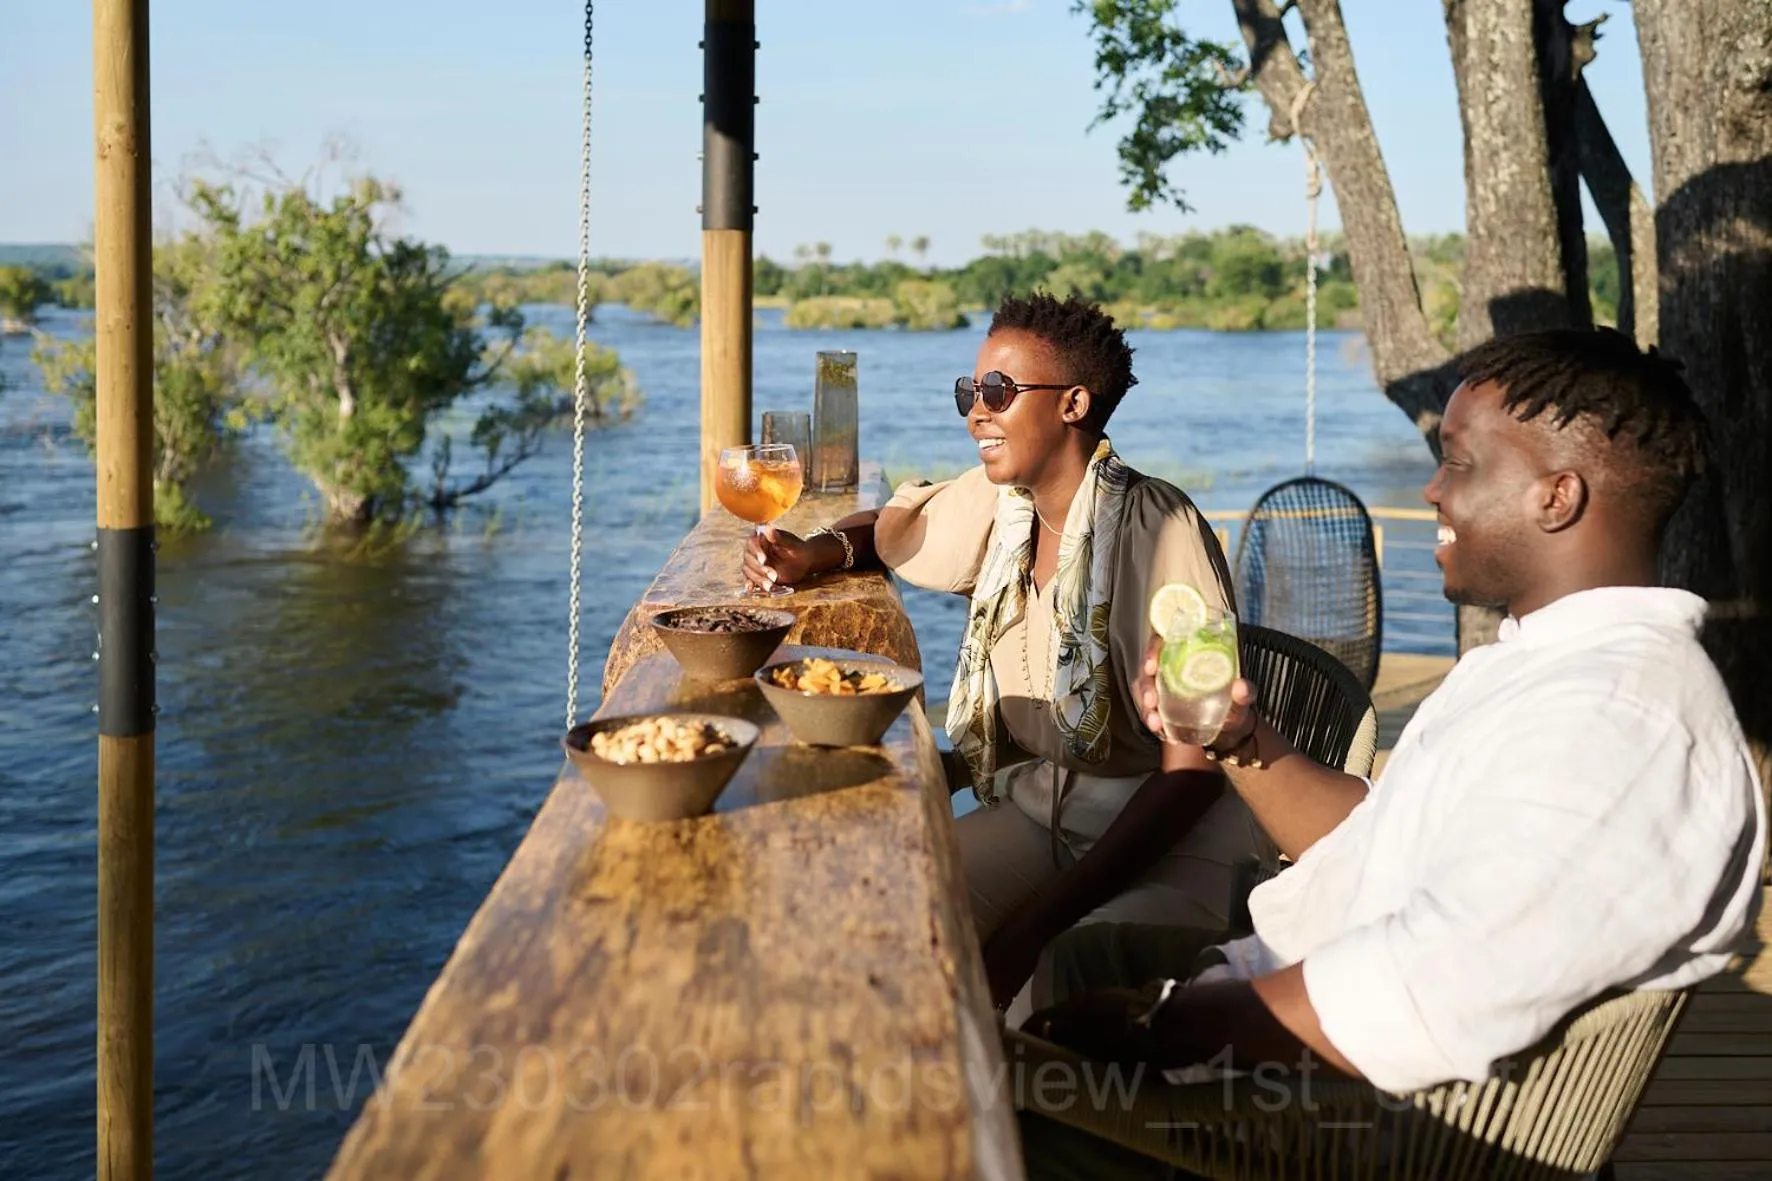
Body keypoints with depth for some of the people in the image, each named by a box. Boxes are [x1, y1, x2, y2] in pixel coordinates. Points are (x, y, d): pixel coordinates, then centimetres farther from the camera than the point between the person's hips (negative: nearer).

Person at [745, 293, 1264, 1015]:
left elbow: (1193, 770, -19)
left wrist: (1038, 922, -25)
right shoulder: (995, 503, 2)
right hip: (1037, 806, 6)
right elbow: (895, 525, 27)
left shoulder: (1156, 528, -17)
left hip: (1178, 838, -6)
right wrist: (815, 554, 2)